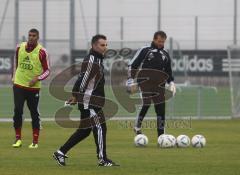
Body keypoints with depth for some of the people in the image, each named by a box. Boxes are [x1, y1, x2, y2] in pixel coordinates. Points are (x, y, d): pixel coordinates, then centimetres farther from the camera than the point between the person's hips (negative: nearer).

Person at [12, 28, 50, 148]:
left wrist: (37, 78, -19)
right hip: (19, 85, 3)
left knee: (34, 113, 3)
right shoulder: (20, 47, 4)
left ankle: (35, 141, 9)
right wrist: (14, 77, 14)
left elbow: (47, 71, -5)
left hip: (33, 87, -3)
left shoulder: (41, 52, -8)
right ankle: (18, 138, 4)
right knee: (17, 111, -5)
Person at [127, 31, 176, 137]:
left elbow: (168, 72, 25)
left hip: (159, 85, 5)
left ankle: (161, 135, 3)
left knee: (161, 109, -1)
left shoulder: (165, 55, 16)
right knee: (146, 105, -20)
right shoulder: (145, 51, 2)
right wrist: (130, 80, -6)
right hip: (145, 83, -5)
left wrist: (171, 82, 9)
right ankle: (137, 126, 2)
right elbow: (132, 65, 2)